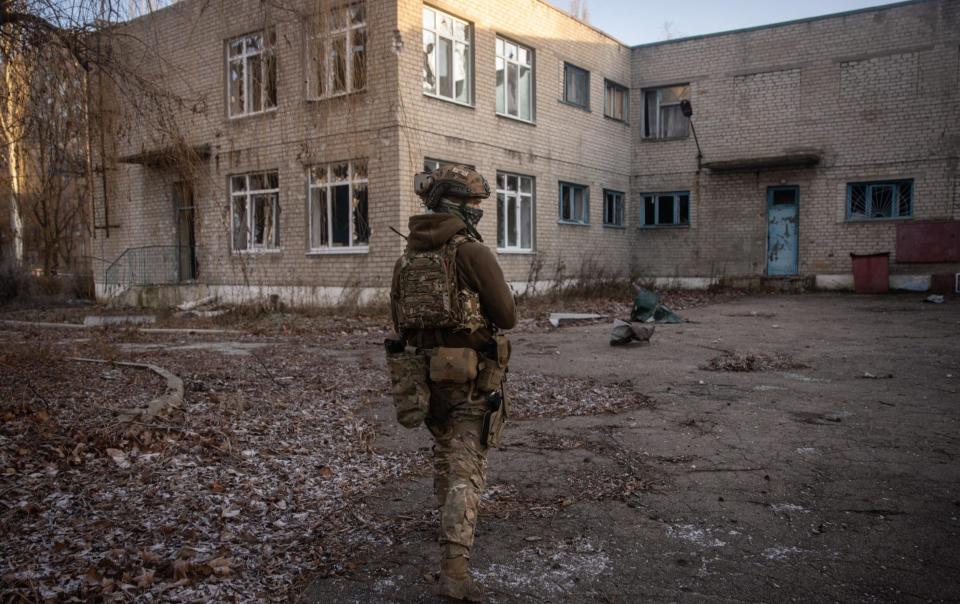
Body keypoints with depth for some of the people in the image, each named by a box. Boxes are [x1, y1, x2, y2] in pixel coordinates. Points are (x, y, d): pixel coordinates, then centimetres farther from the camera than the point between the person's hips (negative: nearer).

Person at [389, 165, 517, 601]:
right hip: (472, 376, -6)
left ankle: (453, 526, 45)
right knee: (465, 467, -5)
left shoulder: (408, 256, 8)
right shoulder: (472, 250, -14)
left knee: (445, 451, 26)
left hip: (428, 371, 7)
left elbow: (400, 323, 13)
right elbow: (507, 316, -12)